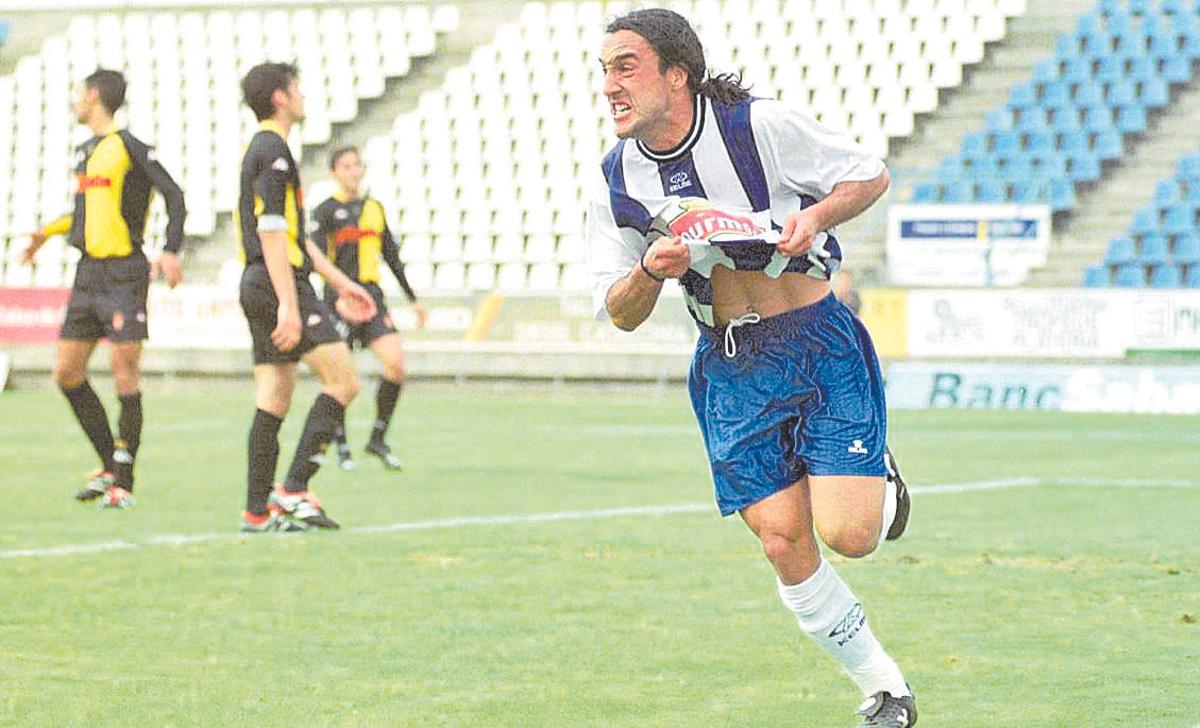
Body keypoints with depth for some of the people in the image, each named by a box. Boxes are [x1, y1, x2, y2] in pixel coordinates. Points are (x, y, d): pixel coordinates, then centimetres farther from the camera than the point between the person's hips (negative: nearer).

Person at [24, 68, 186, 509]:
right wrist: (49, 232, 28)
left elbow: (174, 196, -13)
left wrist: (170, 252, -24)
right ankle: (110, 465, 17)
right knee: (66, 373, 6)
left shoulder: (128, 147, -8)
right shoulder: (85, 152, 17)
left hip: (124, 273, -9)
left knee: (125, 374, -9)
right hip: (88, 274, 9)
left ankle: (124, 483, -5)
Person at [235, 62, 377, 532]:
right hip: (280, 282, -10)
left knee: (274, 400, 8)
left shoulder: (263, 149, 21)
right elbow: (271, 232, -19)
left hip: (258, 284, 10)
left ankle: (258, 510, 5)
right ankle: (293, 489, -14)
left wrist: (340, 283, 28)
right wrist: (289, 305, -23)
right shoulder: (273, 150, -11)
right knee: (343, 381, -9)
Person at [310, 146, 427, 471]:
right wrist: (338, 294, -25)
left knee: (396, 363, -11)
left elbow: (392, 256, 23)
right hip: (341, 297, -5)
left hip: (372, 297, 5)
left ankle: (378, 439, 2)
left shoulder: (374, 208, 16)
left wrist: (413, 299, 24)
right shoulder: (326, 210, -1)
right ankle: (341, 446, 16)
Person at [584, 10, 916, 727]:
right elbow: (621, 314, 5)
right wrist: (650, 272, -16)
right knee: (785, 544, -5)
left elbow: (871, 174, 1)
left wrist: (813, 216, -18)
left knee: (847, 534, -15)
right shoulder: (615, 183, 0)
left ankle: (881, 484, 23)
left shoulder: (761, 125, -11)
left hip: (820, 344, -3)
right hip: (730, 368, 4)